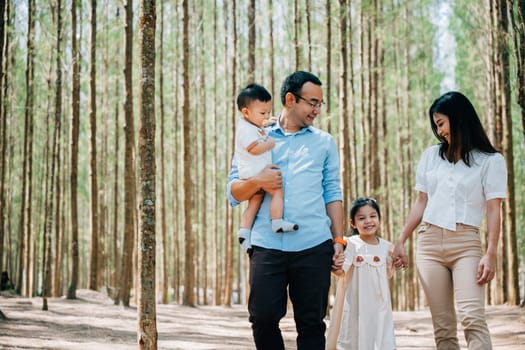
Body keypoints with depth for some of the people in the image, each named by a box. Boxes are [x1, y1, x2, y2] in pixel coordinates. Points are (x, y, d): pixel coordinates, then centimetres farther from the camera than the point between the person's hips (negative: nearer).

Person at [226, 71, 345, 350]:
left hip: (314, 247, 1)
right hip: (267, 246, 0)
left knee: (311, 322, 2)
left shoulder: (324, 142, 15)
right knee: (263, 318, -3)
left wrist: (338, 240, 2)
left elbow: (333, 194, 11)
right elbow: (233, 192, 7)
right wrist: (257, 181, -13)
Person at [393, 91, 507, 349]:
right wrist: (400, 241, 13)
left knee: (472, 319, -19)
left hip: (466, 243, -4)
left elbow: (494, 210, -3)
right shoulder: (431, 156, 16)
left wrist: (491, 254, -12)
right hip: (429, 241, 4)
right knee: (442, 325, -1)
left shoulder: (490, 161, 3)